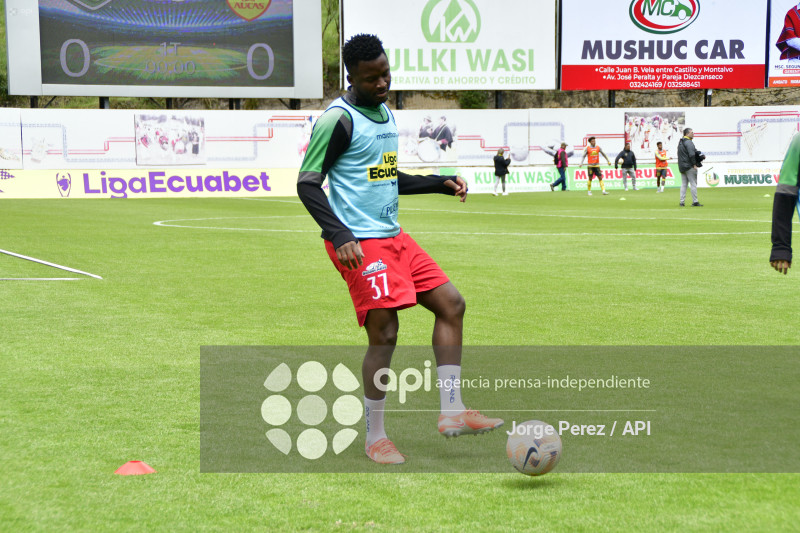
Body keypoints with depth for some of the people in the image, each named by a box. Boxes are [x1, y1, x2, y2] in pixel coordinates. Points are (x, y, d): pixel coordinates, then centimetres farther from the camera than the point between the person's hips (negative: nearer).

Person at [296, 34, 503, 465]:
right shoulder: (337, 118, -12)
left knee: (451, 303, 6)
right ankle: (375, 437, 5)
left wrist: (441, 184, 19)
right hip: (360, 245, -9)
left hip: (393, 236, 9)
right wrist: (340, 235, -25)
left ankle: (451, 412, 10)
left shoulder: (385, 113, 16)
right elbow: (307, 184, -15)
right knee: (385, 334, -10)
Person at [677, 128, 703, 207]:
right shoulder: (688, 142, -12)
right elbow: (691, 154, -21)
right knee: (693, 184, -4)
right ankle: (695, 202, -5)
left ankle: (682, 202, 5)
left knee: (683, 184, 9)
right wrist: (694, 164, -17)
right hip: (689, 167, -9)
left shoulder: (680, 142, 17)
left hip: (682, 167, 9)